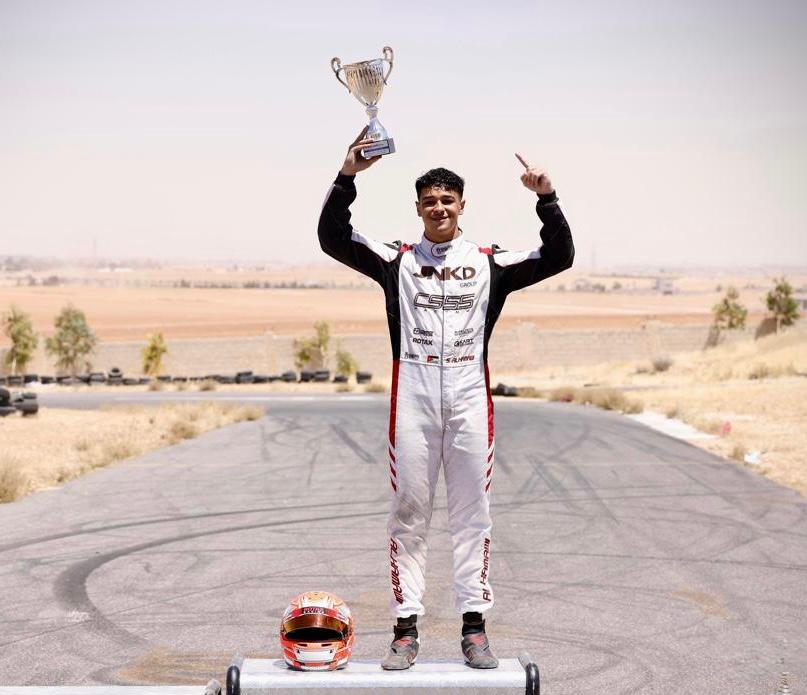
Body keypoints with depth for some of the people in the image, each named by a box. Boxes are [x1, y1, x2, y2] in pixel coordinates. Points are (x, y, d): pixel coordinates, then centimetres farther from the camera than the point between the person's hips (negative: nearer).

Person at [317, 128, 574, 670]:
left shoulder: (490, 263, 12)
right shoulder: (397, 259, 10)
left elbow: (559, 257, 6)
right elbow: (332, 238, 2)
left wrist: (547, 199, -5)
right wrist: (347, 178, -8)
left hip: (470, 394, 1)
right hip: (412, 392, -1)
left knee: (473, 513, 2)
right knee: (409, 512, 1)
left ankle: (474, 627, 7)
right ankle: (406, 629, 5)